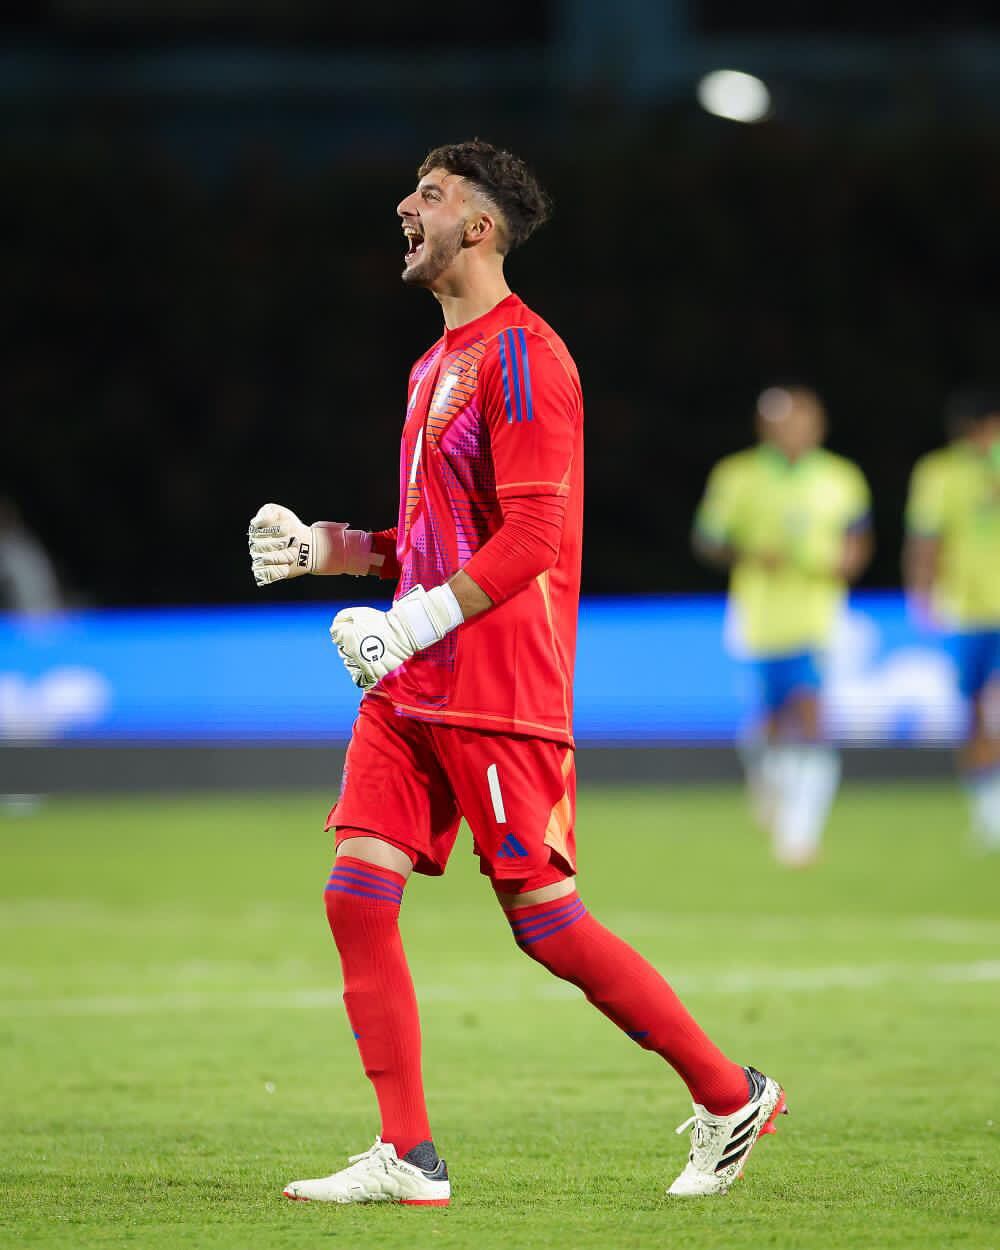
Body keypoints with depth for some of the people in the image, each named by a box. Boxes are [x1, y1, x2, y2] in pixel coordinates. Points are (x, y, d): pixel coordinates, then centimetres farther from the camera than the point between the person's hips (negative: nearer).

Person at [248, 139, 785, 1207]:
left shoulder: (521, 357, -11)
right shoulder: (438, 364, 19)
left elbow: (532, 538, -19)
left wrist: (412, 623, -21)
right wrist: (319, 547, 14)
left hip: (500, 696, -9)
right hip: (411, 689, 9)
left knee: (547, 925, -5)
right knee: (357, 897, -3)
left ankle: (732, 1096, 9)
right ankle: (407, 1158, -1)